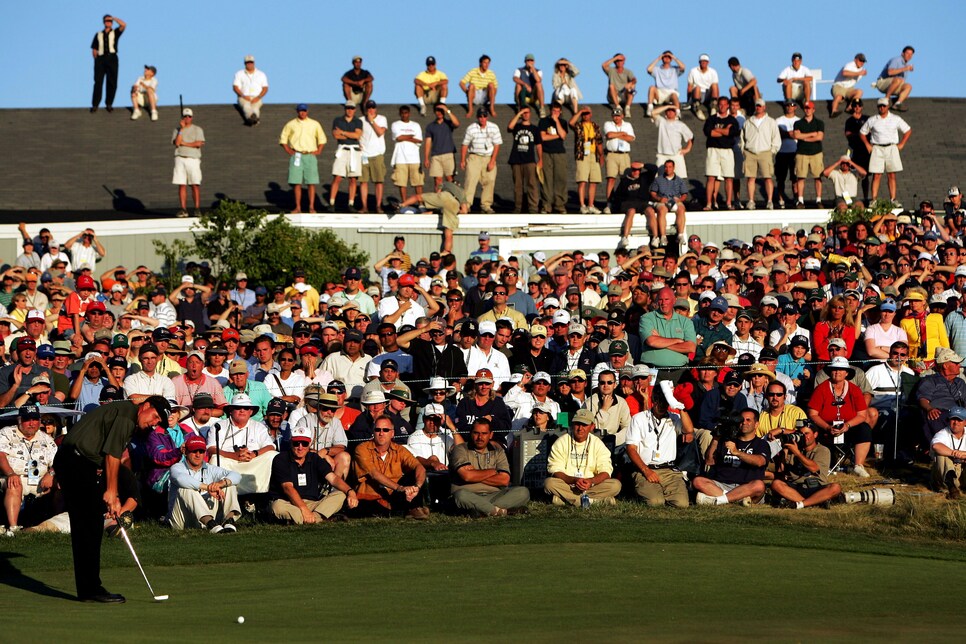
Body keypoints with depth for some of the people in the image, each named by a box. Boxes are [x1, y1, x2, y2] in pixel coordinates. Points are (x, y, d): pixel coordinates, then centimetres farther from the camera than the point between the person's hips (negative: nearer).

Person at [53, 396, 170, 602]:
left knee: (82, 528, 11)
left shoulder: (127, 420, 22)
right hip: (78, 461, -11)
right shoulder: (126, 413, -8)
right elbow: (112, 455, -13)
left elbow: (112, 458, 20)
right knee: (91, 526, -8)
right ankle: (91, 589, -8)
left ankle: (87, 589, 13)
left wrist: (113, 497, 13)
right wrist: (111, 492, -9)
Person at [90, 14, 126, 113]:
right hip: (100, 58, 0)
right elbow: (94, 49, 13)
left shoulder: (115, 33, 13)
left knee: (112, 82, -1)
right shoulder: (98, 35, 16)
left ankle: (109, 104, 8)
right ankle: (95, 105, -5)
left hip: (112, 58, 0)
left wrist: (114, 18, 5)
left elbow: (123, 25, -5)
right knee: (98, 82, -6)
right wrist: (96, 58, -1)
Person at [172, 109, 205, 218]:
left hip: (193, 159, -2)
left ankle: (197, 209, -6)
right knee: (181, 185, -2)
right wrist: (182, 129, -4)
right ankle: (183, 210, -1)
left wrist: (184, 143, -4)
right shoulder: (177, 130, 14)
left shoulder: (197, 130, 8)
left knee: (195, 185, -7)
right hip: (180, 159, 2)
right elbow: (176, 143, -4)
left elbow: (199, 143, -7)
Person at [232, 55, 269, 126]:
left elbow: (265, 88, 11)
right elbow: (235, 87, 7)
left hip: (256, 99, 1)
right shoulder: (239, 74, 17)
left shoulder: (261, 74, 19)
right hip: (243, 98, -1)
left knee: (255, 106, -35)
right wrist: (243, 96, -12)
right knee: (246, 105, -37)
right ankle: (253, 117, -69)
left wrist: (258, 97, -9)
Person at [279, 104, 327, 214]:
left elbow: (322, 139, 19)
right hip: (296, 155, 0)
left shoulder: (315, 124, 10)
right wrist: (288, 151, 3)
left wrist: (318, 151, 7)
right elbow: (283, 139, 15)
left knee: (312, 182, -5)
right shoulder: (291, 124, 8)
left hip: (310, 155, 0)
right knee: (296, 183, -3)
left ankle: (311, 207, -1)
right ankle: (298, 207, 1)